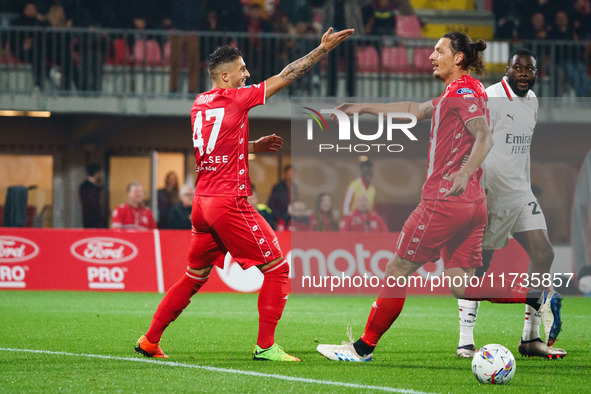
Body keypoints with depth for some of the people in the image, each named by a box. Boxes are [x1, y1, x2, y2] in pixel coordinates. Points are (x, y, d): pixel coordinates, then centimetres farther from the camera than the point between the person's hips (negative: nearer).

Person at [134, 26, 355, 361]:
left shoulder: (199, 104, 13)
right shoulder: (236, 98, -8)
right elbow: (285, 76, -5)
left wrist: (254, 146, 21)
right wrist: (324, 48, 0)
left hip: (202, 204, 8)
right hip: (230, 202, -8)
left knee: (194, 277, 19)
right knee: (277, 269, 0)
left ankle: (150, 341, 19)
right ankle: (265, 346, -5)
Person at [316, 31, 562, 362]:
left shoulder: (463, 92, -9)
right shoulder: (455, 95, 21)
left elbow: (485, 137, -22)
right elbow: (415, 110, 32)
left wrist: (465, 172, -39)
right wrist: (364, 108, 35)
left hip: (444, 200, -9)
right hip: (472, 204, 9)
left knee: (397, 271, 0)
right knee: (461, 285, 6)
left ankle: (364, 347, 8)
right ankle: (539, 298, -5)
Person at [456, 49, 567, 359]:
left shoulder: (531, 101, 13)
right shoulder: (490, 99, -12)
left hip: (519, 194, 8)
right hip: (489, 194, -8)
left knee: (543, 254, -2)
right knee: (478, 265, -5)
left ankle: (531, 339, 4)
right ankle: (465, 342, 1)